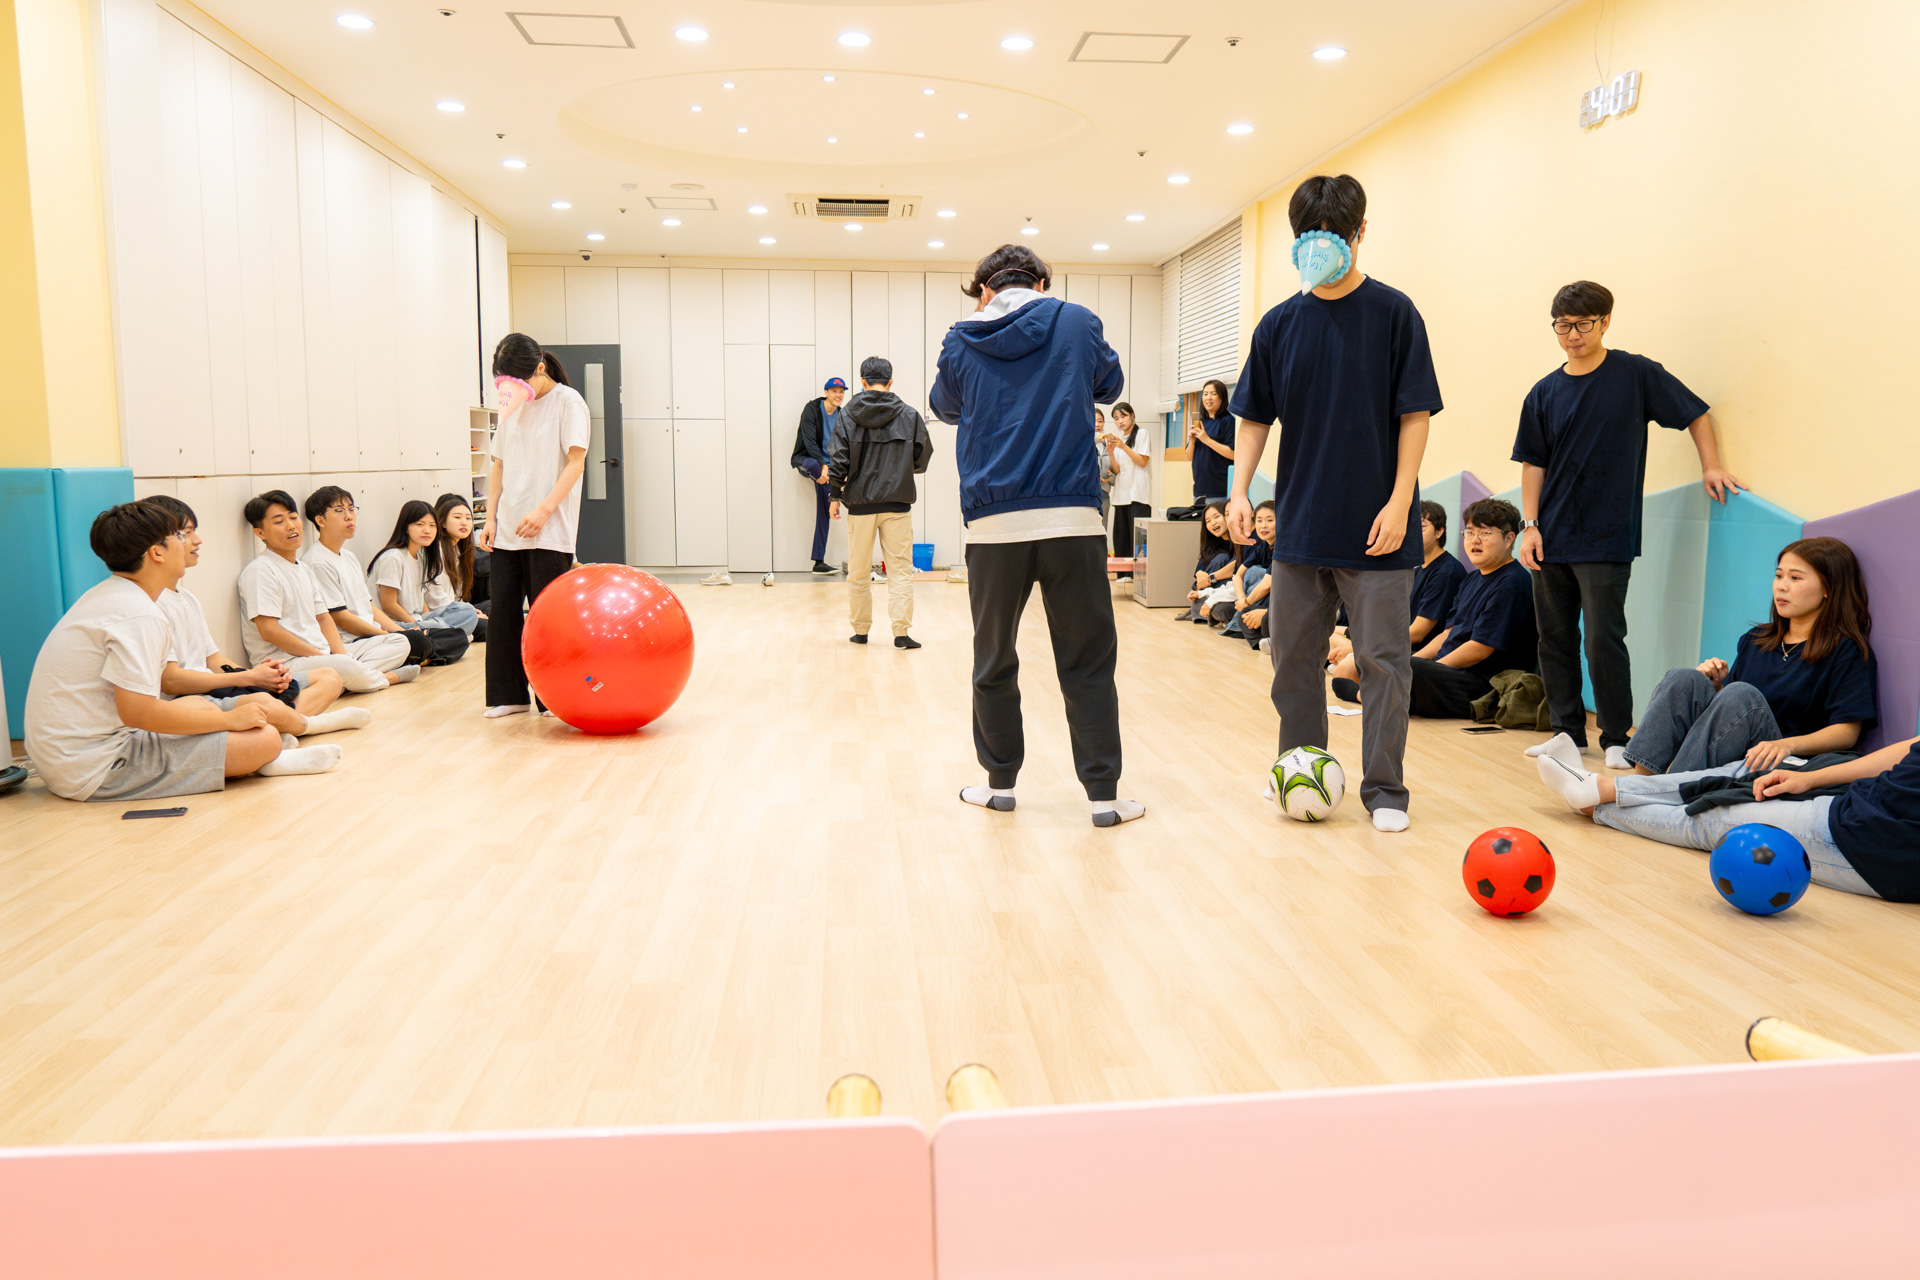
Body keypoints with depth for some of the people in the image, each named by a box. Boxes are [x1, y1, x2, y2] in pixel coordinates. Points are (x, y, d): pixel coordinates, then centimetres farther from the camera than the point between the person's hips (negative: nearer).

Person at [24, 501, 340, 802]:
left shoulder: (105, 595, 11)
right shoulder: (139, 613, -19)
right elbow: (137, 712, -25)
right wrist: (228, 718, -13)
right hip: (96, 772, -11)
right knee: (265, 738, -15)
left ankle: (264, 759, 14)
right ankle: (265, 759, 15)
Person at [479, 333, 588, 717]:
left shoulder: (567, 401, -4)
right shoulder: (513, 408, 15)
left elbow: (576, 462, -11)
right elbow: (499, 465, 17)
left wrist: (543, 510, -20)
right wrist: (491, 518, 8)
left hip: (548, 531, -6)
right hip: (508, 530, 6)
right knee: (502, 610, 6)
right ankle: (510, 696, 15)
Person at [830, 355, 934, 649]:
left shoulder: (848, 415, -1)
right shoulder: (909, 415, 0)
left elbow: (839, 460, -4)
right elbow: (922, 459, 5)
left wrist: (835, 495, 5)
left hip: (859, 504, 1)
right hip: (897, 504, 0)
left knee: (858, 571, 11)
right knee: (900, 569, 2)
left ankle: (860, 630, 17)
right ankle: (901, 631, -5)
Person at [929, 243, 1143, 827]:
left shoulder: (961, 341, 6)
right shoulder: (1076, 323, 5)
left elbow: (945, 406, 25)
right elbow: (1109, 384, 23)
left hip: (994, 522, 1)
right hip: (1072, 518, -1)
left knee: (994, 663, 14)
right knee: (1087, 663, 5)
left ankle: (1000, 783, 24)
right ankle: (1104, 794, 8)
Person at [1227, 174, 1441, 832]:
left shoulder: (1392, 312, -2)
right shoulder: (1279, 324, 7)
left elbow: (1414, 414, -5)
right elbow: (1254, 416, 10)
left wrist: (1399, 501, -12)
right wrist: (1240, 489, -4)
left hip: (1374, 526, -4)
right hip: (1299, 522, 4)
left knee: (1382, 658, 0)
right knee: (1293, 655, 10)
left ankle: (1384, 790, 10)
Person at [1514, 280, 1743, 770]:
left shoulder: (1635, 374, -2)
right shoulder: (1545, 393, 7)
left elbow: (1695, 412, 7)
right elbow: (1533, 463, 7)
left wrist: (1711, 467, -1)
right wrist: (1530, 526, 0)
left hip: (1607, 540, -4)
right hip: (1551, 538, 4)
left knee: (1604, 641, -6)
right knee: (1554, 639, 9)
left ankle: (1616, 739, 7)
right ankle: (1567, 732, 20)